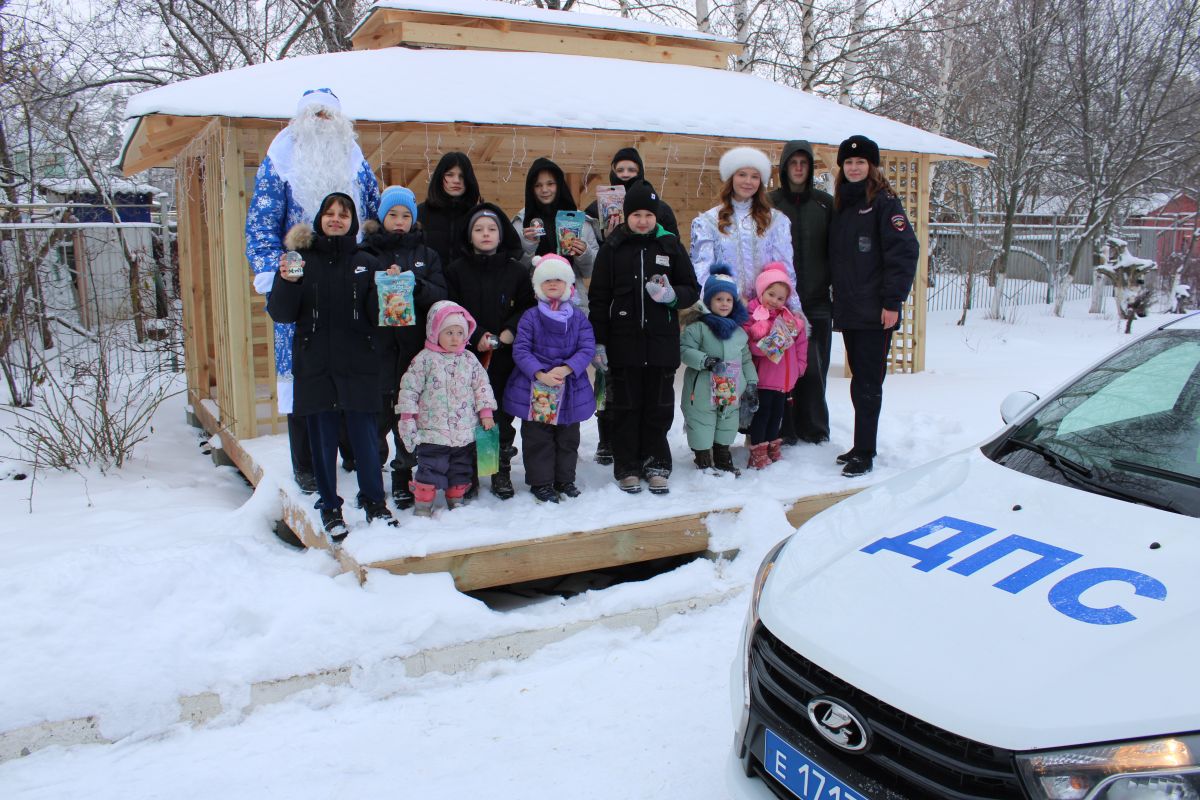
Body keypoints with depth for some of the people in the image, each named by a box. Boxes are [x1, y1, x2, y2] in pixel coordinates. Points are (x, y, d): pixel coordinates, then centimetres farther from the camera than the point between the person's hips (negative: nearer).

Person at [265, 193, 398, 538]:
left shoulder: (365, 263, 7)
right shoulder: (301, 259, 4)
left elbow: (376, 316, 1)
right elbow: (280, 313, -1)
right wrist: (287, 282, -18)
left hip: (358, 365, 0)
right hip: (315, 365, 0)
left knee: (365, 436, 4)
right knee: (323, 439, 6)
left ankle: (373, 500, 21)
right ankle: (330, 506, 20)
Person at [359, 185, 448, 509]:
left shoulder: (426, 254, 10)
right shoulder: (366, 251, 4)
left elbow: (440, 296, -1)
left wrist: (412, 283, -17)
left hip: (415, 349, 2)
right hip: (377, 348, -2)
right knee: (377, 416, 0)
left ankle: (403, 480, 20)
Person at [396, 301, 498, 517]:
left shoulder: (469, 360, 5)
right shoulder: (424, 359, -6)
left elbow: (482, 385, 9)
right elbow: (409, 388, -5)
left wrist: (486, 412, 1)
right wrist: (407, 417, -8)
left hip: (465, 431, 4)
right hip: (433, 431, -4)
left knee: (461, 469, 14)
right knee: (430, 468, -3)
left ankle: (456, 500, 31)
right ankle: (422, 504, 9)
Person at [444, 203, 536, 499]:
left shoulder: (516, 271, 7)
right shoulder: (456, 270, 4)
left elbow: (528, 308, 7)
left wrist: (511, 330, -10)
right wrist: (475, 336, -11)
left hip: (505, 356, 1)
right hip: (466, 356, 0)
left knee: (502, 414, 5)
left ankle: (502, 472, 18)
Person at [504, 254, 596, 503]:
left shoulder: (578, 317, 2)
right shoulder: (530, 317, -4)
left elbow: (588, 348, -4)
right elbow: (520, 350, -8)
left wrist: (566, 369, -20)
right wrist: (540, 375, -21)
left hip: (570, 390, 3)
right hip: (535, 390, -2)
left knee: (568, 438, 14)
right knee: (538, 439, 5)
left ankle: (564, 479, 29)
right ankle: (540, 482, 17)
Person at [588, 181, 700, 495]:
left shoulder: (670, 245, 5)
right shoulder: (612, 248, 2)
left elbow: (692, 289, 9)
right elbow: (599, 297, 2)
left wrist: (672, 295, -13)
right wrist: (598, 341, -2)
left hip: (662, 342, 1)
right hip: (623, 342, -1)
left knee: (659, 407, 7)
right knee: (626, 408, 6)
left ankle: (656, 465, 20)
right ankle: (627, 468, 16)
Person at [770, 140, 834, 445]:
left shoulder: (825, 203, 8)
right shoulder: (770, 203, 4)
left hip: (817, 301, 1)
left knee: (815, 368, 4)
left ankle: (815, 431, 17)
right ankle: (784, 430, 10)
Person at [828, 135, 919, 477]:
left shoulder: (883, 201, -5)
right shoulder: (841, 205, 16)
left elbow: (904, 251, -12)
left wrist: (892, 301, -16)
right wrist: (837, 297, 13)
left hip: (875, 311, -7)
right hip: (847, 310, 7)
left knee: (867, 384, -6)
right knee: (860, 380, 12)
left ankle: (864, 454, 0)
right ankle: (862, 446, 21)